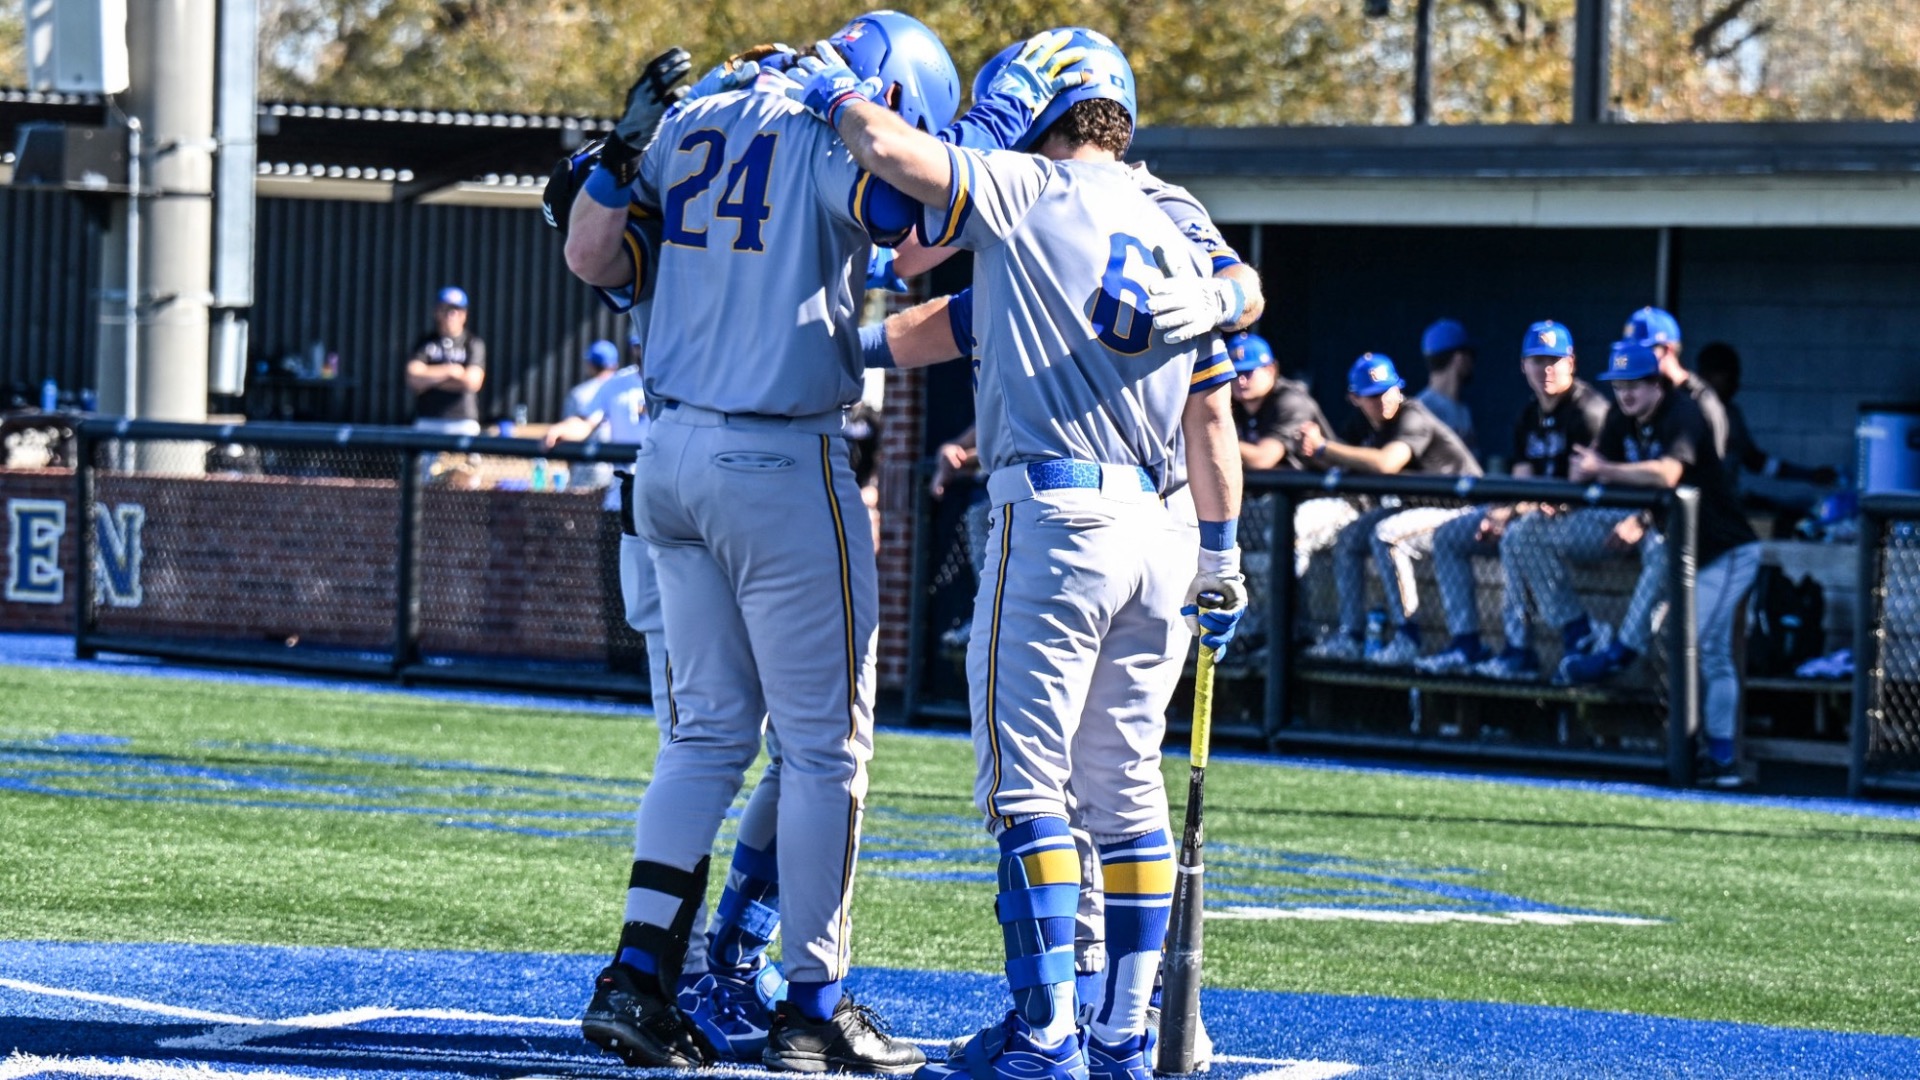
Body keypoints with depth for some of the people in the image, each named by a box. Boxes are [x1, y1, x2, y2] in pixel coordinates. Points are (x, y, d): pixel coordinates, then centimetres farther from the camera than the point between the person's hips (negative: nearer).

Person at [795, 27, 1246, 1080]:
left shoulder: (1026, 194, -3)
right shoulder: (1176, 239, 17)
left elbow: (887, 146, -13)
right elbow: (1211, 418, 20)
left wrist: (835, 92, 8)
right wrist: (1220, 555, 28)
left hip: (1054, 512, -7)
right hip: (1154, 523, 7)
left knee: (1024, 784, -5)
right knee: (1126, 788, 11)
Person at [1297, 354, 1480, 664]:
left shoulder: (1411, 417, -24)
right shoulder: (1365, 425, 3)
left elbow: (1386, 464, -39)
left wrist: (1323, 448, -33)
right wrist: (1316, 451, -17)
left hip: (1459, 508, -10)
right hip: (1411, 503, 10)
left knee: (1385, 535, -29)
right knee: (1349, 538, 3)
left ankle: (1407, 638, -24)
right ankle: (1350, 636, 7)